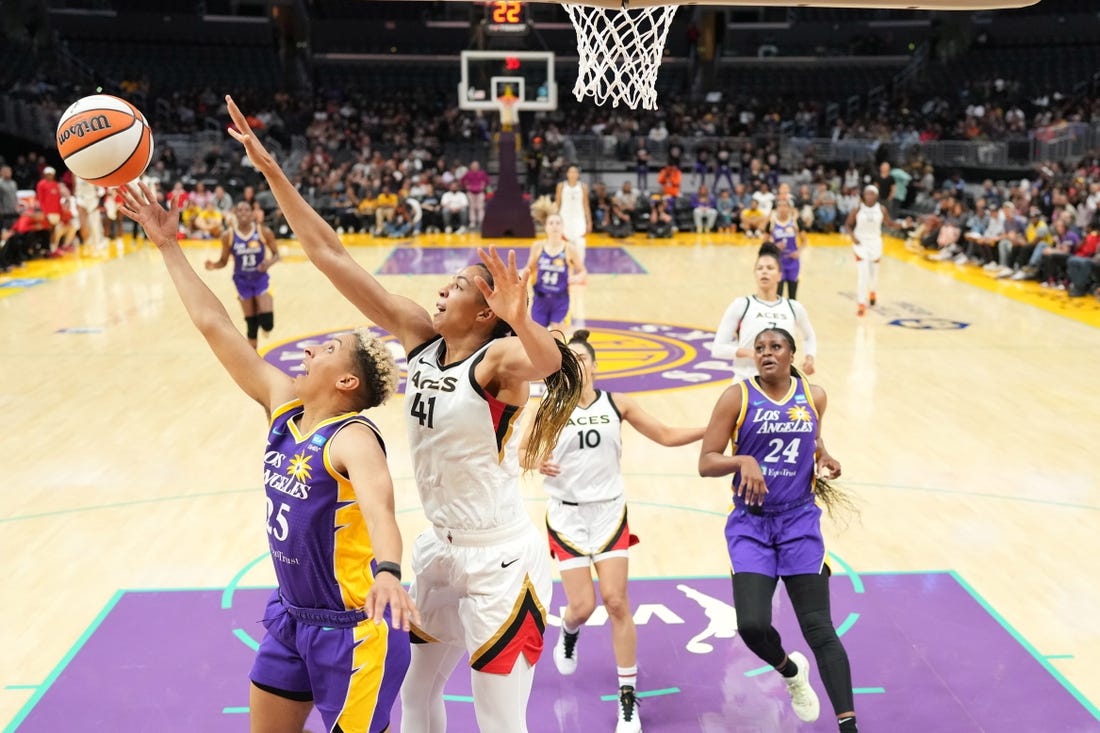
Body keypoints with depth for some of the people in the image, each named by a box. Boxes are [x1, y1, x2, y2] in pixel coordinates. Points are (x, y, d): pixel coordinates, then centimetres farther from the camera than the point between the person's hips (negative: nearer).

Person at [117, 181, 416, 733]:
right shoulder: (283, 406, -2)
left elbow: (378, 507, -43)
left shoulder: (352, 439, -23)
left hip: (353, 630, -8)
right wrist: (168, 246, 5)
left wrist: (387, 574, -63)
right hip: (292, 618, 8)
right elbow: (216, 327, 2)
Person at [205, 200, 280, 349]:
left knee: (267, 322, -15)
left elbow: (276, 254, -1)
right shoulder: (228, 236, -8)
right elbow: (223, 261, 2)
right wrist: (213, 265, -21)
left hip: (261, 279, -1)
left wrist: (270, 262, -23)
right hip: (242, 281, 1)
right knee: (251, 324, 6)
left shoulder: (264, 232, -11)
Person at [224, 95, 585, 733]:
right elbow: (332, 256, -4)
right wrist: (269, 168, -7)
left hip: (500, 561, -7)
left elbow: (550, 362, -44)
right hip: (442, 548, 7)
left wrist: (520, 320, -65)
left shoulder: (502, 358, -19)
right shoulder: (424, 338, -2)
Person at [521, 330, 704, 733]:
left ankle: (628, 700, 10)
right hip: (567, 516, -1)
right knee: (583, 605, -2)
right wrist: (537, 463, -18)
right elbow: (522, 451, 4)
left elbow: (666, 435, 3)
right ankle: (568, 635, 38)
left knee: (617, 603, -3)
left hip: (610, 513, 1)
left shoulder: (616, 404, 0)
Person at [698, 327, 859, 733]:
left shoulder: (813, 396, 4)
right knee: (752, 624, -13)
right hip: (750, 523, -1)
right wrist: (743, 460, -26)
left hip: (800, 521, 2)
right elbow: (706, 462, -7)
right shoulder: (738, 397, -6)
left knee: (819, 628, -2)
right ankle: (790, 669, 22)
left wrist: (824, 458, 2)